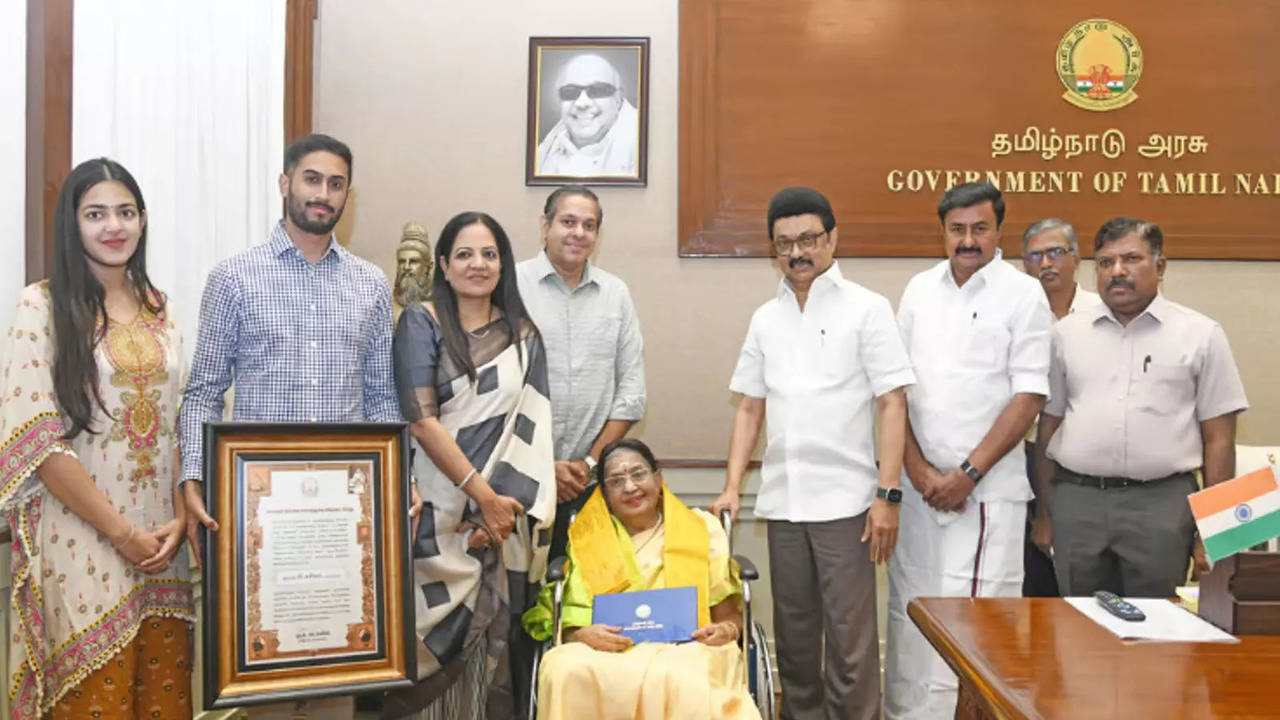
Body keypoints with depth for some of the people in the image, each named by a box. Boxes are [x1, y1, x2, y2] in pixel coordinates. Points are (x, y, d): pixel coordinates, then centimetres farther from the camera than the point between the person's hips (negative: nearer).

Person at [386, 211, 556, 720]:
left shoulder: (523, 334, 9)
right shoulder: (421, 323, -1)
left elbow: (530, 428, 3)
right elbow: (421, 421, -10)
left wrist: (504, 506, -10)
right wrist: (484, 496, -13)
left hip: (503, 513, 3)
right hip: (440, 510, -3)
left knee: (483, 637, 8)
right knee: (436, 637, 2)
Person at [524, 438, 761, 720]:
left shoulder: (702, 529, 16)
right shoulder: (588, 540, 17)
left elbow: (730, 616, 15)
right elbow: (571, 630, 11)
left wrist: (726, 631, -9)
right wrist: (584, 636, -12)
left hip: (686, 653, -1)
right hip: (608, 657, 2)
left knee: (676, 678, -40)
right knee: (565, 670, -34)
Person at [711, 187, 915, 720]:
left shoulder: (866, 309, -1)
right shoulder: (766, 318, 11)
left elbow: (892, 404, -6)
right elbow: (750, 408, 13)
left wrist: (887, 494, -13)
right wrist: (732, 489, 5)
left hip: (845, 500, -4)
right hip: (782, 499, 4)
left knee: (850, 642, -1)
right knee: (793, 639, 13)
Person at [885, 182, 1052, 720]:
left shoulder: (1023, 296, -2)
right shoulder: (920, 290, 10)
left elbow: (1029, 396, -8)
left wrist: (968, 474, -12)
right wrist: (918, 470, -2)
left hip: (986, 488, -4)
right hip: (919, 483, 4)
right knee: (909, 609, 10)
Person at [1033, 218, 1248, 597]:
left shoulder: (1200, 335, 2)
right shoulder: (1067, 332, 9)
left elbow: (1218, 439, 2)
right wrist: (1044, 513, 9)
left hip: (1161, 504, -2)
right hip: (1075, 501, 2)